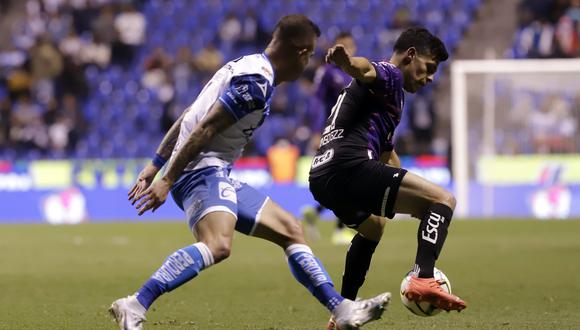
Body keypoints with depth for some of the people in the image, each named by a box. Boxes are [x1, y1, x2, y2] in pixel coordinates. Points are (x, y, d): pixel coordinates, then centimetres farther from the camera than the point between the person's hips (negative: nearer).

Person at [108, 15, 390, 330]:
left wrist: (155, 165, 22)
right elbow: (204, 129, -19)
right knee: (218, 245, -34)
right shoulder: (256, 81, -14)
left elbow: (188, 117, 20)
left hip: (217, 175, 11)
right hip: (203, 170, -11)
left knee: (289, 230, 13)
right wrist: (167, 181, -21)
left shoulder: (245, 67, 18)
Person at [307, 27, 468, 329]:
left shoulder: (385, 93, 35)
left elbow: (387, 154, 47)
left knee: (373, 226, 40)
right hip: (349, 166, -10)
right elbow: (364, 70, -22)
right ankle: (423, 280, -33)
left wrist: (413, 199, 54)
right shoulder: (390, 74, 4)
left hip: (321, 178, 11)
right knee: (443, 200, -13)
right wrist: (346, 60, -46)